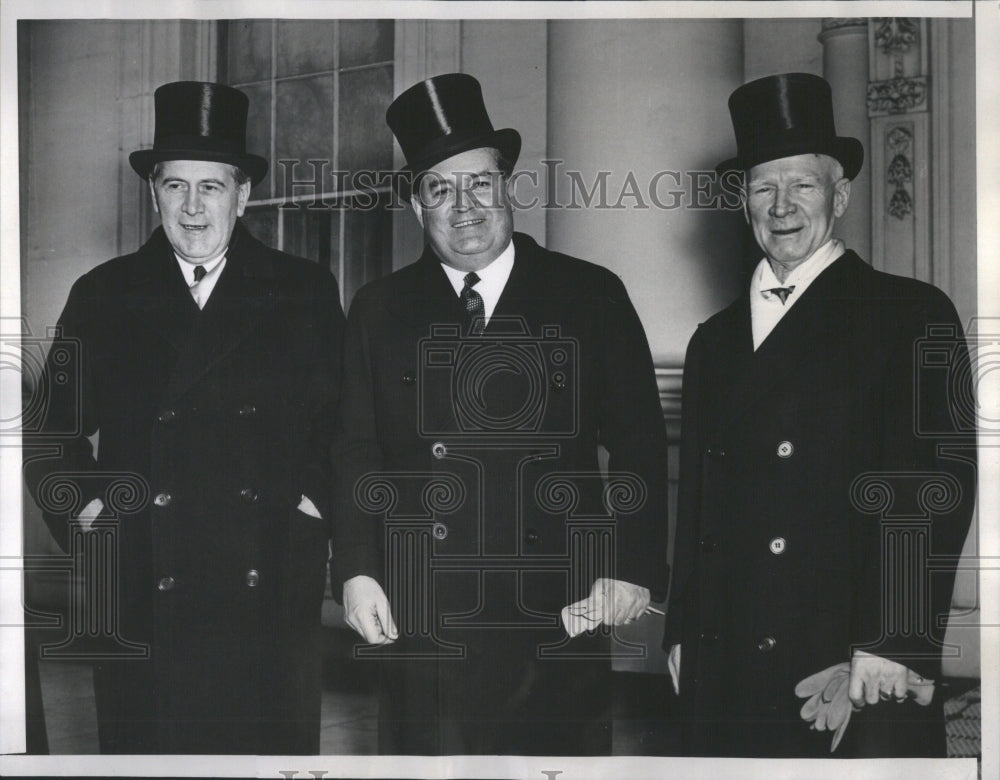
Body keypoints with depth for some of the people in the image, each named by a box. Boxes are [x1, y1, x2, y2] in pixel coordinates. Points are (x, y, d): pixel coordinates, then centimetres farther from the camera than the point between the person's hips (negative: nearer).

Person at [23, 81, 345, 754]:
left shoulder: (306, 292, 7)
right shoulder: (103, 296, 9)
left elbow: (341, 419, 9)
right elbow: (54, 427, 12)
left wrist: (316, 499, -4)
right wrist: (83, 504, -1)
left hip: (270, 595, 0)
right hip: (143, 598, 1)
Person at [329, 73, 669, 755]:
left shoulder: (593, 296, 5)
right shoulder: (378, 310, 10)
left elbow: (640, 446, 3)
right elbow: (357, 451, 9)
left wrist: (633, 569, -5)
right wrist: (357, 570, -2)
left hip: (560, 617, -1)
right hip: (417, 617, 1)